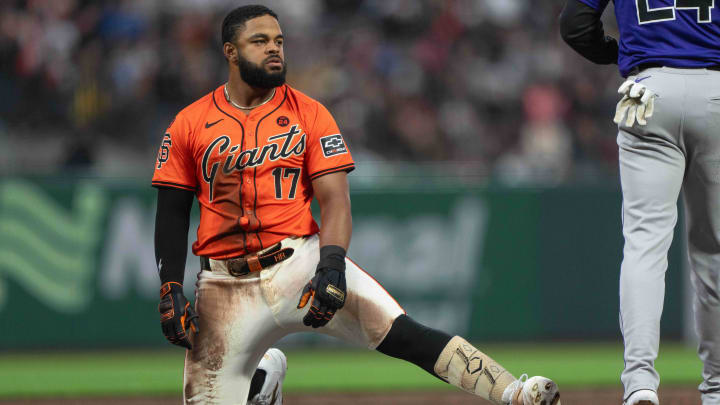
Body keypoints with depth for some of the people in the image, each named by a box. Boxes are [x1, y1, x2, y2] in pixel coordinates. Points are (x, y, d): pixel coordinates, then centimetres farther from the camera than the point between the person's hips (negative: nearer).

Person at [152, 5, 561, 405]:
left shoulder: (309, 114, 3)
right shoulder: (190, 124, 4)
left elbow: (335, 200, -4)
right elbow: (172, 214, 9)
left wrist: (332, 264, -21)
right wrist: (171, 290, -1)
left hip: (301, 263, -2)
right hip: (226, 282, 2)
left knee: (399, 331, -23)